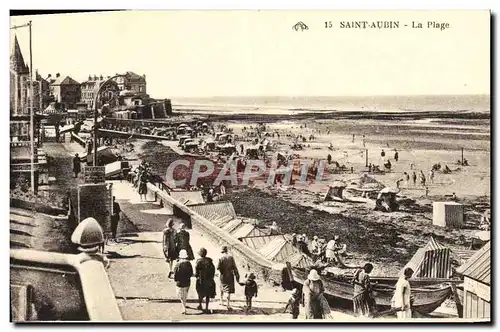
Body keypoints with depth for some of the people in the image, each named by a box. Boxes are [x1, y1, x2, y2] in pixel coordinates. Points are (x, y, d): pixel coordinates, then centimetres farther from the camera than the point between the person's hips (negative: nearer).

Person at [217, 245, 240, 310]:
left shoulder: (221, 259, -10)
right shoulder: (231, 257, -7)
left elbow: (218, 268, -10)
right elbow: (234, 267, -6)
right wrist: (237, 276, -1)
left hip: (223, 275, 1)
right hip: (230, 276, 0)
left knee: (222, 289, 23)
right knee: (228, 290, 0)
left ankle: (221, 301, 37)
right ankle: (228, 304, -9)